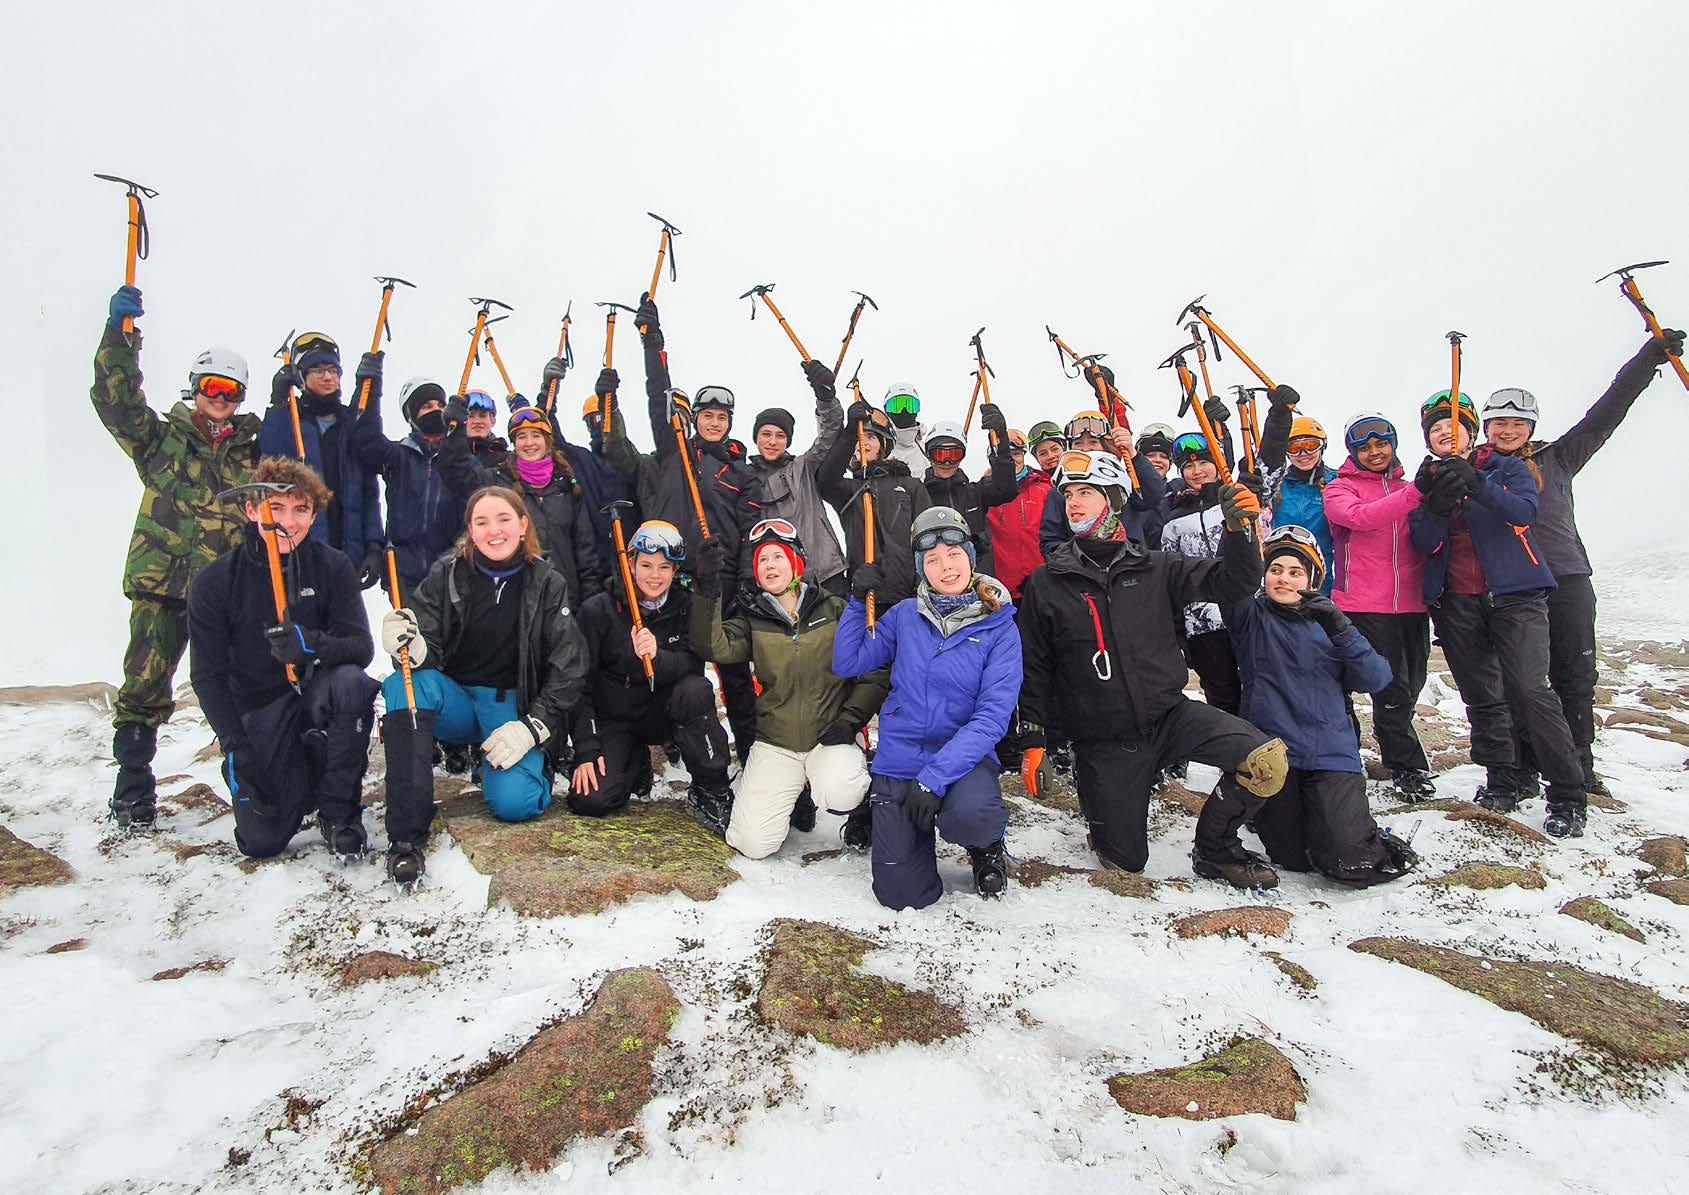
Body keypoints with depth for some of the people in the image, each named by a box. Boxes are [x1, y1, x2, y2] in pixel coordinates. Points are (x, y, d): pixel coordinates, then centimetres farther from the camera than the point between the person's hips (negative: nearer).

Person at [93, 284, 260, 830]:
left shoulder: (252, 447, 14)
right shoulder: (161, 437, 7)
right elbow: (115, 397, -5)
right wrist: (118, 330, -14)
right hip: (162, 584, -2)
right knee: (145, 688, -2)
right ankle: (132, 795, 11)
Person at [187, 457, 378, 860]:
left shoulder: (332, 567, -6)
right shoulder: (214, 582, -6)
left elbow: (361, 648, -14)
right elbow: (207, 676, -5)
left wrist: (313, 644, -36)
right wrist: (236, 750, -15)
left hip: (315, 695, 0)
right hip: (256, 710, 0)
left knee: (350, 682, -36)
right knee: (262, 841, -13)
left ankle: (339, 811, -15)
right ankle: (300, 776, 23)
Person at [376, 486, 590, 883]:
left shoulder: (548, 584, -4)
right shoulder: (446, 575, -2)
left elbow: (570, 669, -7)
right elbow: (427, 655, -8)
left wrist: (531, 728, -17)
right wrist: (411, 648, -32)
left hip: (513, 706, -2)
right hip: (456, 699, 2)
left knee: (512, 802, -26)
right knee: (404, 684, -31)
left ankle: (535, 763, 14)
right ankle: (406, 834, -29)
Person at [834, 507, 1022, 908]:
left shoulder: (999, 627, -6)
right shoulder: (904, 615, 3)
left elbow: (991, 717, -14)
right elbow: (846, 664, 4)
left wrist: (935, 777, -23)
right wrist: (858, 601, -6)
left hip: (964, 758, -2)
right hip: (899, 759, 2)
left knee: (968, 817, -36)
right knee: (901, 894, -5)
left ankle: (986, 846, 3)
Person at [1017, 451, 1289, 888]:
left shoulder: (1154, 569, 3)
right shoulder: (1045, 583, -1)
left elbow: (1230, 584, -1)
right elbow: (1033, 668, 2)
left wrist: (1239, 529, -19)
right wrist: (1032, 743, -2)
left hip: (1169, 714, 1)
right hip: (1103, 742, -1)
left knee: (1267, 758, -22)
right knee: (1126, 859, 3)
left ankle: (1215, 849, 4)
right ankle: (1100, 804, 37)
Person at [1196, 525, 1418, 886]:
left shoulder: (1328, 622, 13)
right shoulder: (1252, 616, 5)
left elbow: (1375, 679, 0)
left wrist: (1340, 631, -14)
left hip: (1332, 755, 2)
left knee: (1352, 862, -9)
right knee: (1293, 859, -14)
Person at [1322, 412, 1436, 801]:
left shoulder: (1407, 488, 17)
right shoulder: (1339, 489, 2)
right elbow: (1361, 517, -20)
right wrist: (1415, 494, -28)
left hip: (1411, 604, 5)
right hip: (1364, 605, -5)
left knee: (1410, 687, 13)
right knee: (1392, 689, -6)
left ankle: (1388, 737, 39)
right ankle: (1409, 769, 9)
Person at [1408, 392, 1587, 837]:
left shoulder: (1507, 467, 5)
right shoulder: (1429, 480, 12)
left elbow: (1525, 510, -16)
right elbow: (1424, 542, -3)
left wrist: (1476, 485, -31)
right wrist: (1438, 504, -22)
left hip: (1515, 594, -3)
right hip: (1455, 603, 3)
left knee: (1529, 690, -13)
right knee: (1481, 696, 8)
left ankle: (1567, 798, -5)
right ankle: (1502, 783, 21)